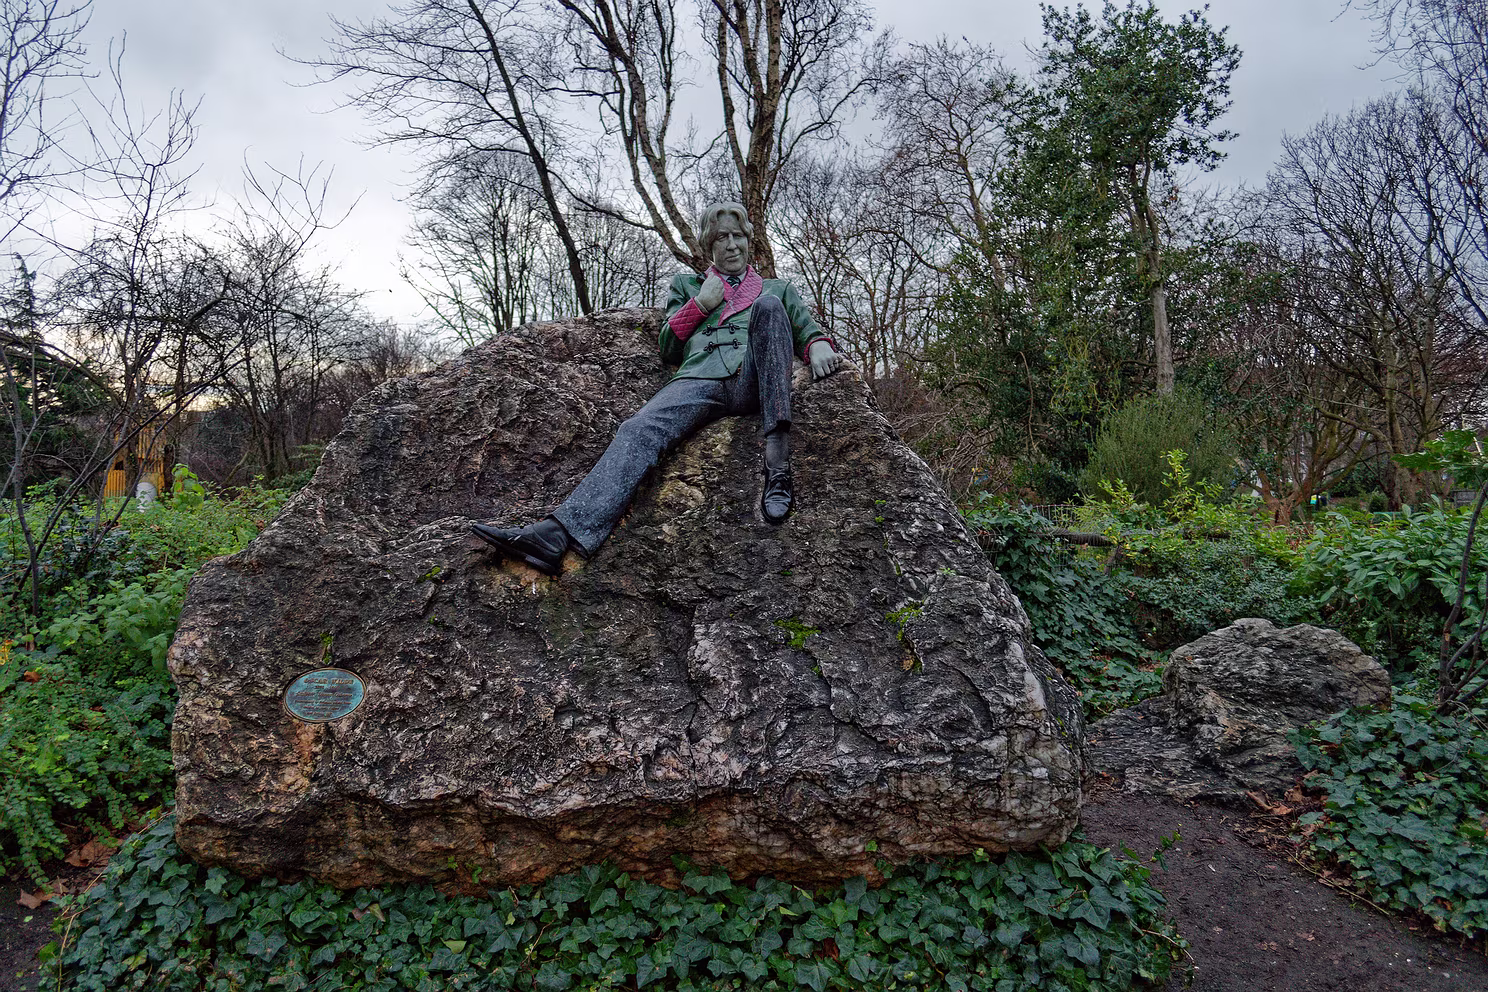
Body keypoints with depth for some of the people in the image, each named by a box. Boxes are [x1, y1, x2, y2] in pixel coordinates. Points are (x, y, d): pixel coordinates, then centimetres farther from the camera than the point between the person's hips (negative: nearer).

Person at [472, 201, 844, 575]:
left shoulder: (777, 288, 34)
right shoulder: (686, 285, 34)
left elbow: (808, 329, 23)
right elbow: (668, 348, 26)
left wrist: (818, 346, -2)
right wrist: (701, 304, 13)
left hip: (754, 382, -1)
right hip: (701, 381, 1)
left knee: (769, 305, -30)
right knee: (639, 430, -29)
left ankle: (777, 459, -41)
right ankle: (560, 532, -50)